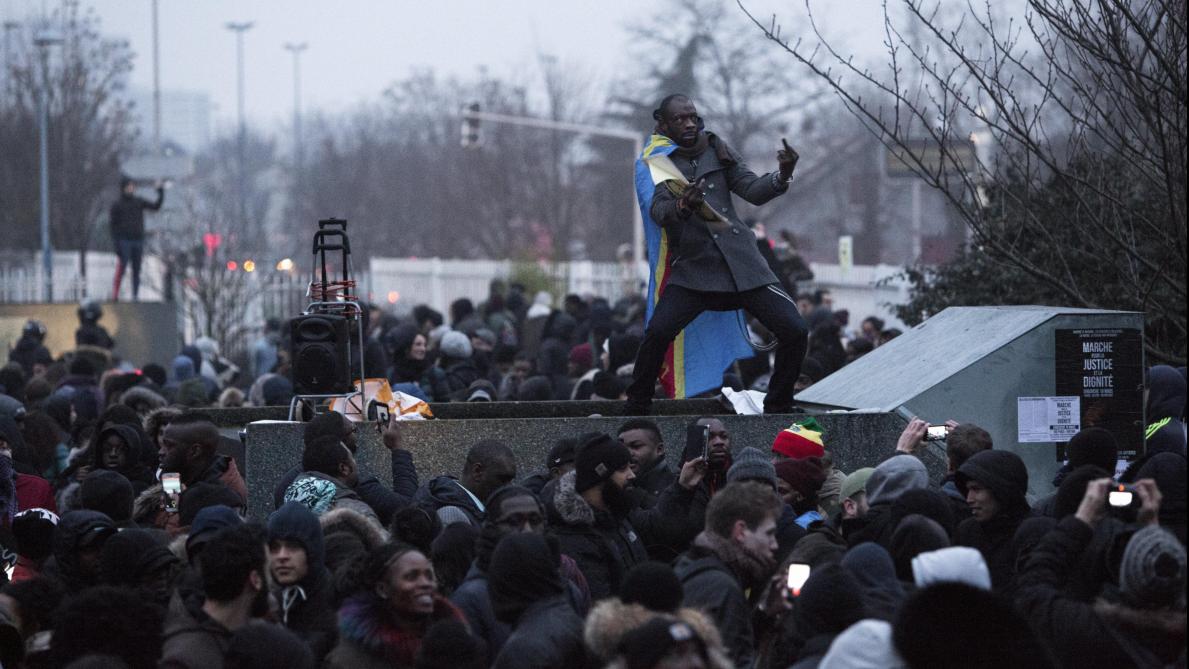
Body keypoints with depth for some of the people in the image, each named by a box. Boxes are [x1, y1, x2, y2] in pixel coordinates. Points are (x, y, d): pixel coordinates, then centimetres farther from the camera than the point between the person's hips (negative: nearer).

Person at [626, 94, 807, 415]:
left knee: (795, 331, -8)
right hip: (694, 267, -3)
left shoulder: (717, 150, 12)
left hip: (742, 262, 3)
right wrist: (682, 207, -35)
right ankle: (635, 410, -7)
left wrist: (781, 176, -14)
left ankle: (778, 407, 11)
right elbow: (658, 211, -12)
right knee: (658, 331, -24)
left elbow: (753, 191, 7)